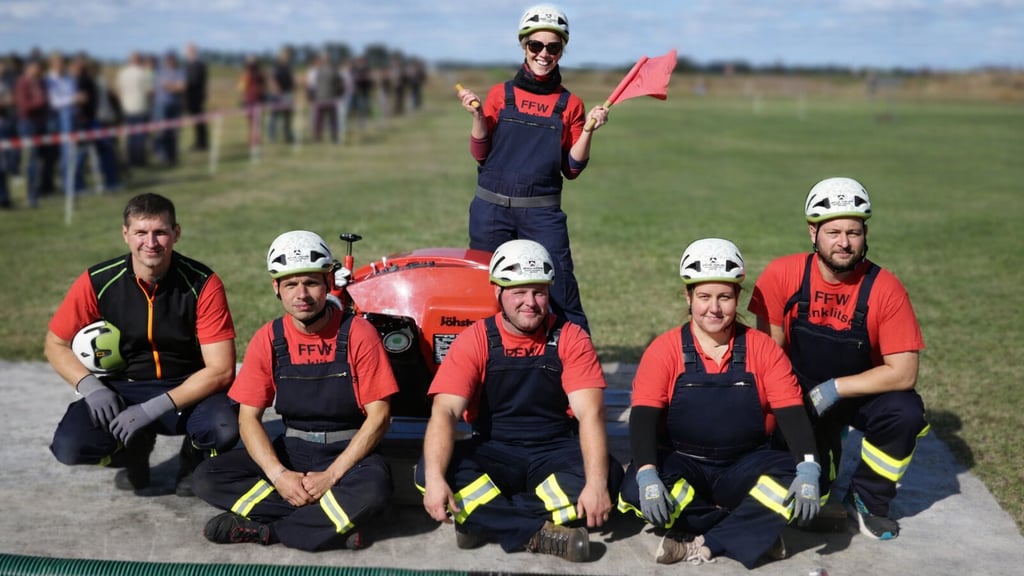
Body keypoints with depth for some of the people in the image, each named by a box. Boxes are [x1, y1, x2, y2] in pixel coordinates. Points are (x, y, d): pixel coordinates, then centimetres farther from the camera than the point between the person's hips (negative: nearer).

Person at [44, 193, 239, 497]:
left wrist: (154, 408, -25)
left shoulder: (203, 283, -16)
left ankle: (194, 459, 6)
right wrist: (90, 386, -16)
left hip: (190, 390, -2)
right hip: (123, 389, 2)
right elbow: (55, 343, 3)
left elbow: (221, 369, -17)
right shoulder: (98, 282, -10)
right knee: (70, 446, -24)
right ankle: (135, 449, 12)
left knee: (223, 429, -34)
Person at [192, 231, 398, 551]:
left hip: (348, 452, -3)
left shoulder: (358, 334, -11)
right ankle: (334, 520, -19)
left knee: (373, 488, -37)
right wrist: (278, 475, -18)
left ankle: (263, 529, -19)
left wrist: (331, 476, -19)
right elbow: (249, 418, -2)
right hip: (291, 450, 4)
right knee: (208, 478, -17)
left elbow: (379, 415, -12)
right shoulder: (268, 340, -2)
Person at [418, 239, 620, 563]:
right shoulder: (475, 341, -6)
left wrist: (596, 483, -34)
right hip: (493, 453, 0)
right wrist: (435, 479, -35)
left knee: (610, 475, -30)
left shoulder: (570, 339, -6)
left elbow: (590, 414, -17)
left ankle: (485, 519, -23)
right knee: (426, 473, -27)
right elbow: (445, 412, -17)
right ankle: (543, 533, -27)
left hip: (555, 454, 0)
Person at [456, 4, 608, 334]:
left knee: (561, 292, -6)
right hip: (491, 208, 1)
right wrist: (477, 115, -10)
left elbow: (572, 169, 4)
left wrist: (589, 130, -8)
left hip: (542, 213, -1)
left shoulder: (569, 104, 6)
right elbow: (480, 154, 4)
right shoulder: (501, 94, 6)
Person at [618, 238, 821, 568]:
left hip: (745, 467, 1)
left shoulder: (762, 349, -1)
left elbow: (792, 413, -7)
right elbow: (643, 417, -13)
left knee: (793, 478, -28)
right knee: (635, 490, -31)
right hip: (681, 463, -1)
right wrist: (647, 475, -30)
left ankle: (707, 544, -21)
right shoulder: (665, 350, -4)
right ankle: (752, 530, -17)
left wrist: (808, 467, -25)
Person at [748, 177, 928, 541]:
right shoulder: (783, 275, -16)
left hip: (862, 393, 0)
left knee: (906, 413, -31)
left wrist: (833, 390, -26)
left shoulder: (885, 288, -19)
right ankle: (824, 444, 23)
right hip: (798, 396, 0)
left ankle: (867, 501, -4)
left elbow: (903, 372, -22)